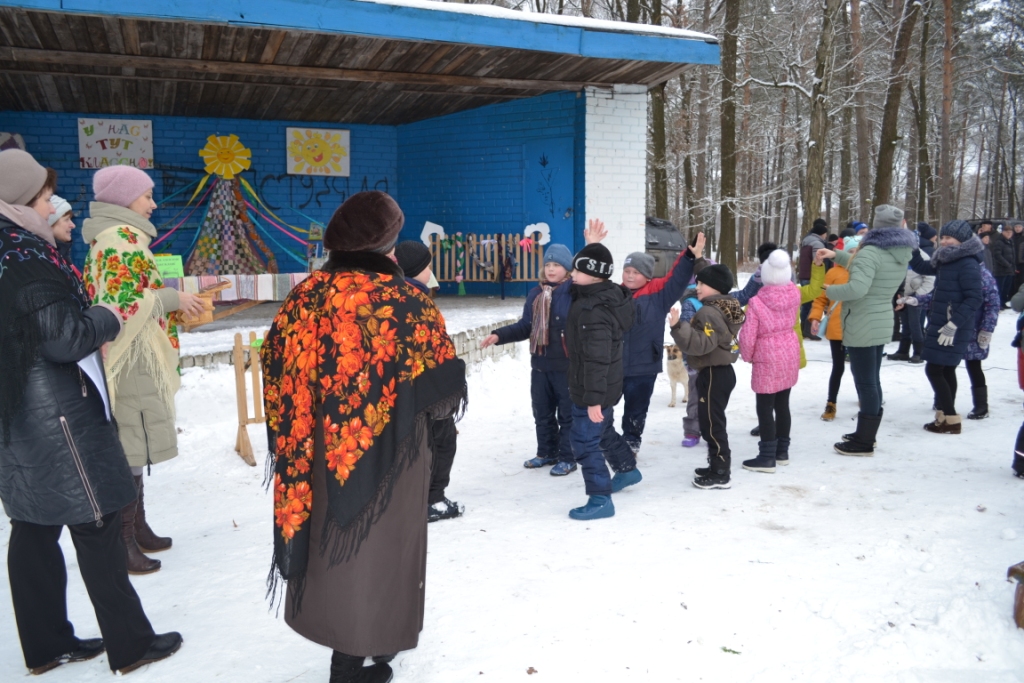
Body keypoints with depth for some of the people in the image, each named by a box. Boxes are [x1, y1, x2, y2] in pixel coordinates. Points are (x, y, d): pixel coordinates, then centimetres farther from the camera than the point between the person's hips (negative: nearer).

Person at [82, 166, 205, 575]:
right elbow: (123, 306, -23)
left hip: (133, 360, 11)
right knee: (130, 450, -4)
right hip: (131, 362, -11)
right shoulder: (122, 240, -14)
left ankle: (137, 530, 28)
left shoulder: (112, 237, 17)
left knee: (130, 449, 17)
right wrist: (171, 299, -13)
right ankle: (123, 544, 5)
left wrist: (171, 302, 16)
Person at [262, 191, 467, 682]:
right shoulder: (407, 303, -16)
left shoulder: (304, 298, -4)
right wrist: (425, 410, 10)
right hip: (387, 457, -5)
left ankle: (350, 641, 39)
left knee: (332, 540, 21)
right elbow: (444, 389, -12)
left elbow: (276, 378, 3)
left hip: (321, 456, 5)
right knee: (375, 545, 12)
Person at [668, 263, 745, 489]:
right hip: (721, 371, 11)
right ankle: (718, 465, 27)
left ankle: (721, 474, 2)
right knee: (713, 421, 18)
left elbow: (701, 343, -32)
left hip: (713, 374, -11)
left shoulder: (709, 312, -21)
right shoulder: (726, 309, 13)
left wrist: (677, 326, -38)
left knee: (711, 423, -4)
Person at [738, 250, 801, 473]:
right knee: (782, 404, 16)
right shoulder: (794, 294, -6)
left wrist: (747, 356, 4)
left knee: (765, 407, 1)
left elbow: (748, 337, -15)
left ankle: (767, 457, 5)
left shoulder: (756, 303, -19)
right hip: (790, 354, 6)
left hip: (767, 360, -6)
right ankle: (782, 451, 26)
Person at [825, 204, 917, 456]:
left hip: (861, 327, -9)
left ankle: (864, 442, 6)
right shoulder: (901, 254, 8)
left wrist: (830, 290, -15)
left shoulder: (871, 252, -21)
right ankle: (866, 434, 29)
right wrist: (837, 255, 21)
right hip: (880, 324, 9)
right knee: (872, 380, 17)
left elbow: (857, 288, -32)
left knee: (865, 382, -2)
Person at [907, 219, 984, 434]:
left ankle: (951, 419, 0)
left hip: (953, 329, -10)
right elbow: (921, 267, 24)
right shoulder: (946, 261, 10)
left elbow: (974, 299, -22)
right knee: (946, 370, 14)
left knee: (934, 369, -7)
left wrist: (954, 324, -26)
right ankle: (944, 416, 23)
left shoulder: (968, 264, -16)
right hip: (940, 325, 10)